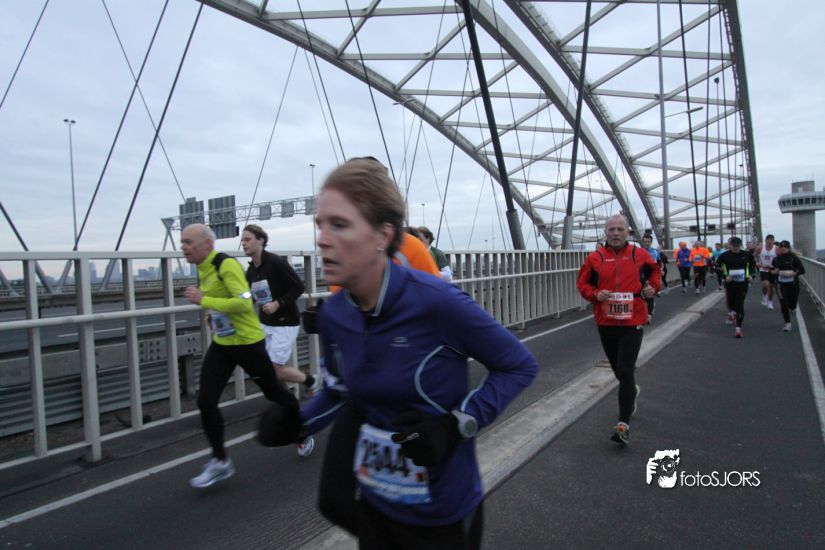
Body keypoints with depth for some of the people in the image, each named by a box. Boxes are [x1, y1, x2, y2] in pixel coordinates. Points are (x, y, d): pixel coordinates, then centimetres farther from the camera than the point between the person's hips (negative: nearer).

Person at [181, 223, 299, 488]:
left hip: (247, 343, -8)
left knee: (274, 392, 10)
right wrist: (214, 315, 15)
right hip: (220, 345, 8)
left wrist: (203, 300, -27)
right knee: (205, 402, -2)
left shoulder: (226, 265, -21)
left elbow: (244, 303, -30)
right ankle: (220, 462, 15)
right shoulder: (202, 268, 6)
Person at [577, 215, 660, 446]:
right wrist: (596, 294, -14)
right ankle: (631, 391, 52)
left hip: (632, 323, -2)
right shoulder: (595, 258, -1)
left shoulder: (640, 255, 0)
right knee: (619, 370, 19)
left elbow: (655, 272, 18)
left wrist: (652, 287, -1)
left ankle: (624, 424, -4)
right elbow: (582, 283, 5)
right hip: (605, 323, 2)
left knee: (625, 372, -10)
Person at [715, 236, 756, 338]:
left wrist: (750, 274, 3)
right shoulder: (724, 255, -7)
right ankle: (731, 313, 50)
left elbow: (752, 264, 18)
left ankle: (738, 328, -8)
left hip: (743, 283, 0)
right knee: (731, 302, 15)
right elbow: (717, 268, -1)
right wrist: (725, 276, -15)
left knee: (740, 304, -9)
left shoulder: (747, 254, -1)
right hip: (730, 283, 0)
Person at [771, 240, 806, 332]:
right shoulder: (776, 259, 3)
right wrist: (774, 271, -6)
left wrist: (792, 273, -24)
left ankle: (792, 308, 46)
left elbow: (802, 270, -9)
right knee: (783, 304, -3)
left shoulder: (794, 258, -6)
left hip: (793, 284, -2)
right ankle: (787, 323, 7)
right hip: (781, 284, 2)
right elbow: (772, 270, 16)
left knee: (792, 304, 6)